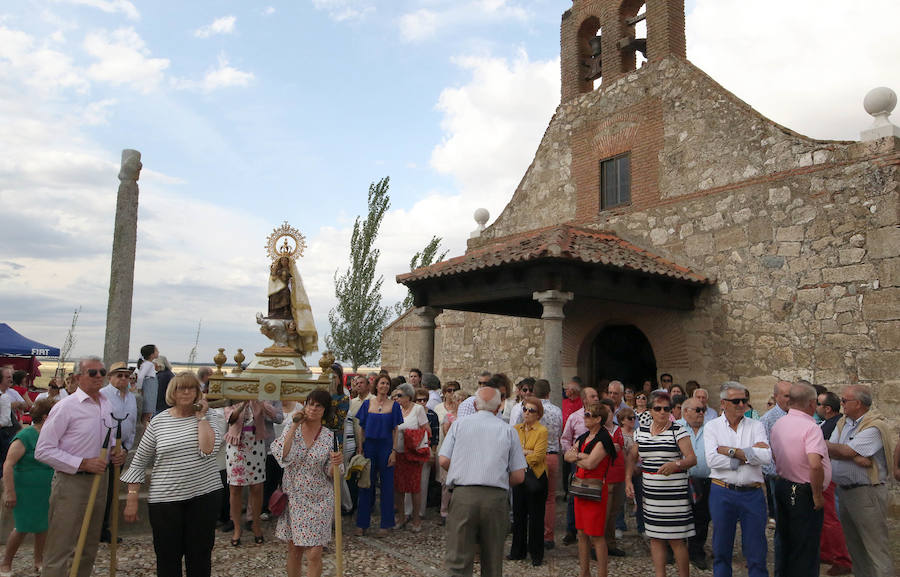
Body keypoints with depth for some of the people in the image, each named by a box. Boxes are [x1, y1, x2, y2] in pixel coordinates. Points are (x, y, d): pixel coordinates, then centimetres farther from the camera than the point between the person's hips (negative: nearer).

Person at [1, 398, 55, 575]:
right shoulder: (25, 436, -16)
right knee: (23, 528, 0)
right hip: (27, 492, -7)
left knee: (43, 526, 11)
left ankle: (39, 561, 27)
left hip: (46, 492, 7)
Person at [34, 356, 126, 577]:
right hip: (71, 483, -7)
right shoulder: (65, 407, -12)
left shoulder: (106, 405, 10)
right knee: (60, 550, -3)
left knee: (90, 546, 17)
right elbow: (43, 451, -15)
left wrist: (117, 452, 2)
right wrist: (83, 464, -20)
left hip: (98, 480, 7)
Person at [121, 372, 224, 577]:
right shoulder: (158, 422, 1)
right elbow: (139, 462, 5)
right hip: (165, 499, 0)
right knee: (167, 559, 10)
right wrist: (132, 499, 1)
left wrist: (201, 417, -12)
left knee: (200, 556, 9)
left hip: (204, 495, 0)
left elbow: (208, 450, -19)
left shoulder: (208, 418, -1)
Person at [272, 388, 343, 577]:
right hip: (293, 497, 2)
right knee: (294, 550, 14)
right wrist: (294, 426, -16)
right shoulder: (290, 430, -2)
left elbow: (330, 474, -3)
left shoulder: (330, 437, -5)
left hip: (318, 501, -1)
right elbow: (281, 455, -18)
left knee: (314, 554, -3)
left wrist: (336, 463, -26)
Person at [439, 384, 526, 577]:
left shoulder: (459, 423, 8)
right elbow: (519, 476, 4)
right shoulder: (508, 430, 8)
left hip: (463, 495, -1)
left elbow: (443, 460, 2)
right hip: (497, 498, 1)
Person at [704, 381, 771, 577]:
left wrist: (731, 451, -14)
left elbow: (766, 456, -12)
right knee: (721, 550, 11)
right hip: (722, 493, 0)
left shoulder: (756, 426, 5)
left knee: (756, 551, 7)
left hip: (753, 493, 1)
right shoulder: (712, 426, 2)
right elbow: (712, 459, -12)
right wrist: (748, 454, -11)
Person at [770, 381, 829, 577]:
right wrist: (818, 495, -20)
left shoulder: (778, 424, 6)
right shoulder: (811, 427, -19)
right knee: (806, 549, 3)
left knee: (785, 542, 20)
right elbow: (815, 465, -30)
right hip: (804, 492, -8)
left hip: (782, 486, 8)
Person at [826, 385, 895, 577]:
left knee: (875, 548, -4)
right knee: (854, 545, 18)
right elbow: (831, 451, 0)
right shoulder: (843, 422, 10)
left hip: (866, 493, -8)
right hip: (843, 490, 8)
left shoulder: (874, 427, -15)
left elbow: (846, 452, -21)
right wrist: (856, 458, -16)